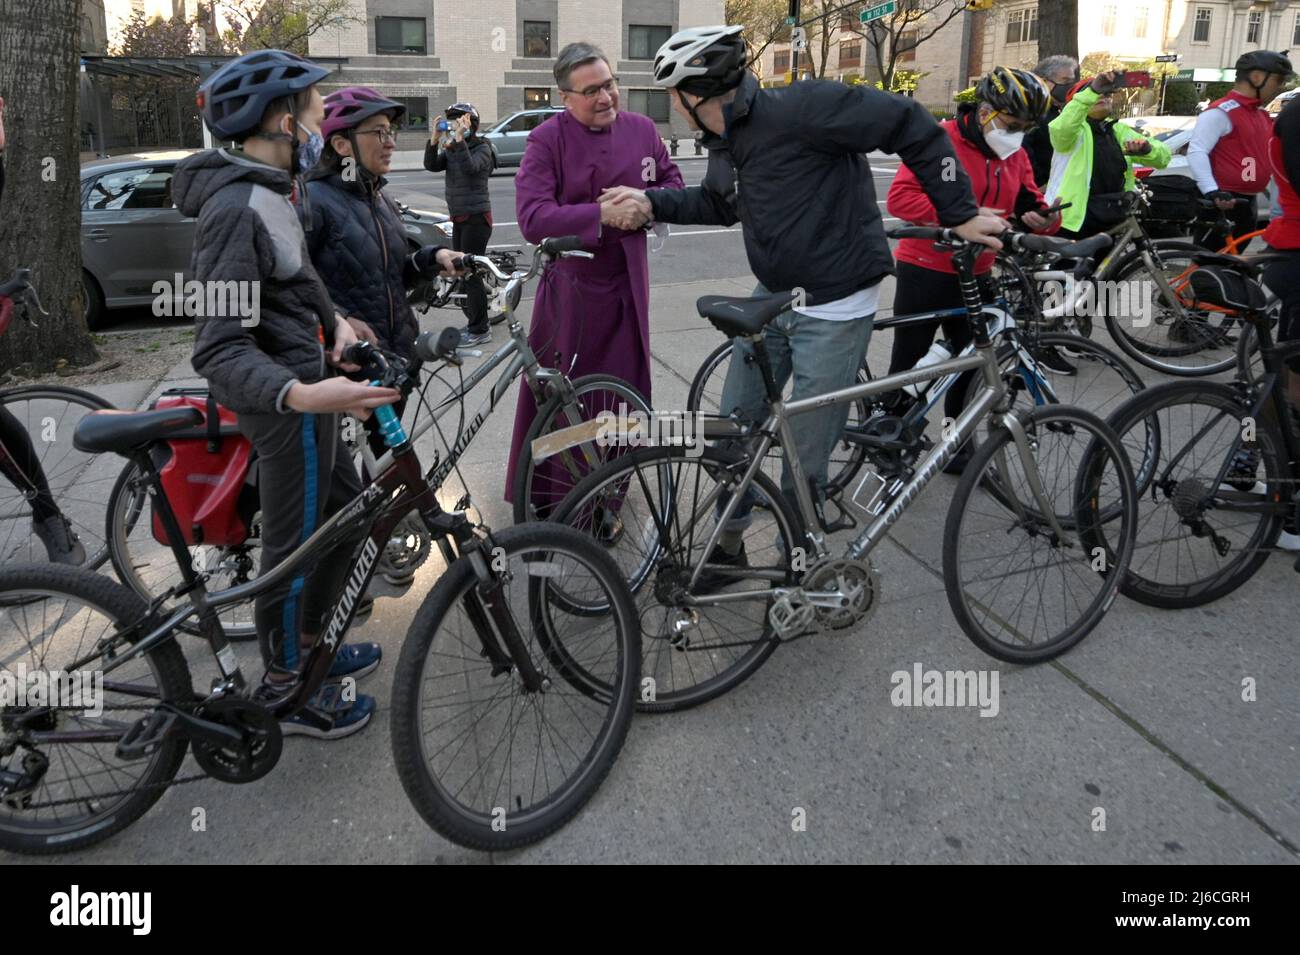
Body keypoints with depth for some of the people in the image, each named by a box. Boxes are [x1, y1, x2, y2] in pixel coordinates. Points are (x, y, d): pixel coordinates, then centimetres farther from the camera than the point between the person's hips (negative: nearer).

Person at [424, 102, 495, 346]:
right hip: (458, 217, 8)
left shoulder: (482, 148, -6)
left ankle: (480, 330, -4)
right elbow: (431, 166, -2)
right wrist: (434, 139, -11)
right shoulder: (450, 149, 13)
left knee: (470, 272, -9)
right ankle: (475, 322, 23)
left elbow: (469, 167, -26)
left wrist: (459, 138, -28)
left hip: (476, 217, -8)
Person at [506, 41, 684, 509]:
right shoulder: (546, 140, -11)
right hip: (570, 286, -4)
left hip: (626, 284, 4)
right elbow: (533, 219, -20)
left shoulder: (642, 129, 3)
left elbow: (672, 180, 15)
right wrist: (601, 215, -28)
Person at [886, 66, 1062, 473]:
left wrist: (1047, 218, -14)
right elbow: (900, 198, -22)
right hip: (925, 273, -7)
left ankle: (958, 449, 27)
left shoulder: (1015, 154, 9)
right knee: (908, 367, 3)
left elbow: (1030, 205, 10)